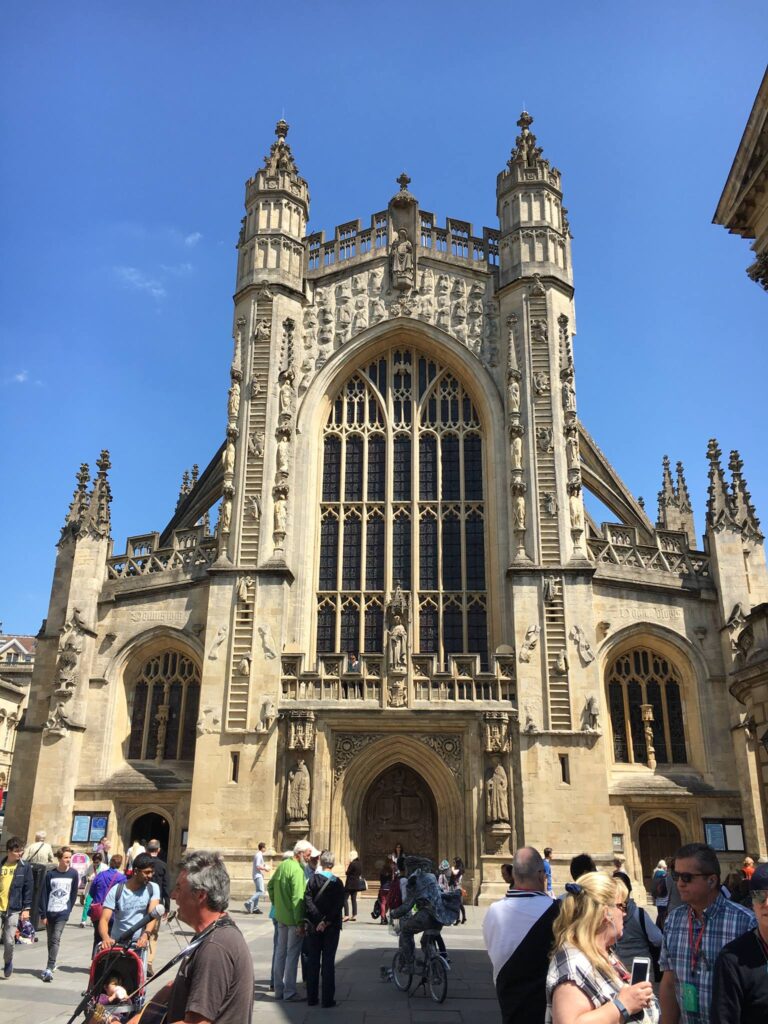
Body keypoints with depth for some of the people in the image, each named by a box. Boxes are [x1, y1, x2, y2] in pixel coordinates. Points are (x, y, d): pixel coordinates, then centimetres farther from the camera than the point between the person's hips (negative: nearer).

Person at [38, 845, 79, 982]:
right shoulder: (51, 874, -2)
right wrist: (43, 914, -4)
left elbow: (74, 894, 4)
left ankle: (49, 968, -15)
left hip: (63, 913, -2)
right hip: (49, 912, 2)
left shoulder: (73, 874, -2)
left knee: (56, 939, -13)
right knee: (50, 940, 11)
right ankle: (52, 964, 28)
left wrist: (69, 910, 0)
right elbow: (44, 895, -1)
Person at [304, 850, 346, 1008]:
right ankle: (328, 999, 6)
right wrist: (326, 922, -14)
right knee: (328, 962, 5)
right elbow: (338, 905, -14)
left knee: (313, 962, 11)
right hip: (332, 928, -1)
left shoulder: (313, 880, -4)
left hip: (314, 927, 1)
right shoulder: (337, 882, -6)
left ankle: (312, 998, 15)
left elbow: (308, 902, -11)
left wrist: (319, 921, -13)